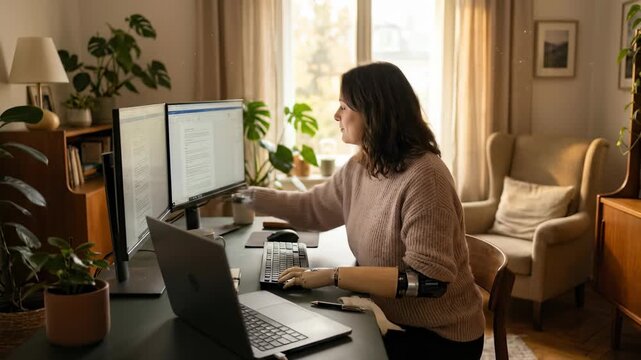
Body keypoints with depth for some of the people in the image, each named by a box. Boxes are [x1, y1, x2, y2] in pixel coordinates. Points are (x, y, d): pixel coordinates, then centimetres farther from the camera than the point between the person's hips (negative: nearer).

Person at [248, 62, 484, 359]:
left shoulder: (423, 177, -26)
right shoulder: (359, 168, -1)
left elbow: (428, 279, -29)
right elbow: (310, 208, 15)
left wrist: (333, 276, -29)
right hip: (392, 320, 7)